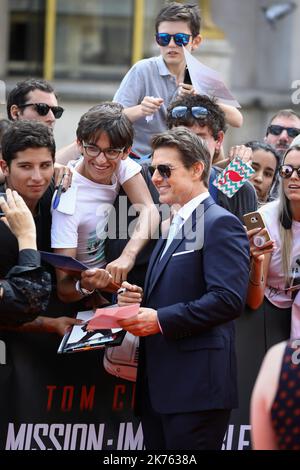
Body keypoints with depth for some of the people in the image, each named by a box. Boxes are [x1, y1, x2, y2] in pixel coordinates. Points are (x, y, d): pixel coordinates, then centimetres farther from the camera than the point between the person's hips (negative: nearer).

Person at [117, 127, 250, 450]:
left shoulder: (220, 224, -8)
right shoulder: (174, 227, 22)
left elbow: (229, 299, -19)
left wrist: (161, 320, -19)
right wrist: (140, 300, 6)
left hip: (196, 387, -9)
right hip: (157, 387, 9)